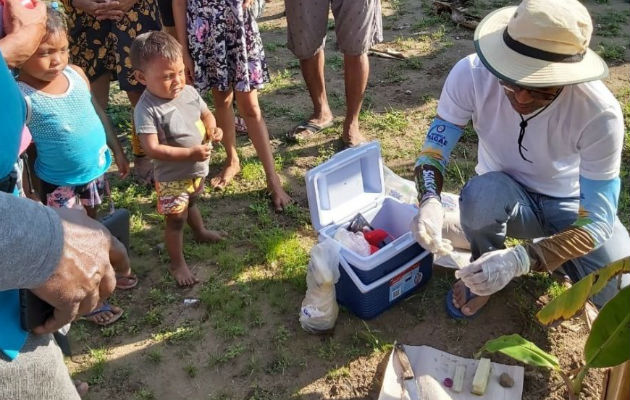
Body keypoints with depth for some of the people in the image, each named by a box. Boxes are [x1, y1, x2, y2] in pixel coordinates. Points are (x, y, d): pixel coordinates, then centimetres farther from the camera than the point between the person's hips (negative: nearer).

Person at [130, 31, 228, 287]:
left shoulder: (189, 92, -8)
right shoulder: (147, 109, -29)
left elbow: (206, 114, 8)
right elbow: (152, 149, -33)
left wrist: (213, 129, -16)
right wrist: (190, 153, -35)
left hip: (197, 169, 7)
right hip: (172, 178, -7)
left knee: (191, 203, 33)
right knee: (176, 220, 9)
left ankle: (200, 232, 59)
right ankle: (177, 264, 27)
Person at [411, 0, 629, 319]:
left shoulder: (599, 113, -31)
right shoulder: (472, 75, -28)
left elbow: (597, 221, -28)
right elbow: (434, 150, -17)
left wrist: (519, 260, -44)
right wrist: (429, 202, -41)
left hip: (572, 204, 0)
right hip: (505, 192, 1)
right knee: (481, 194, -37)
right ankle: (483, 272, -4)